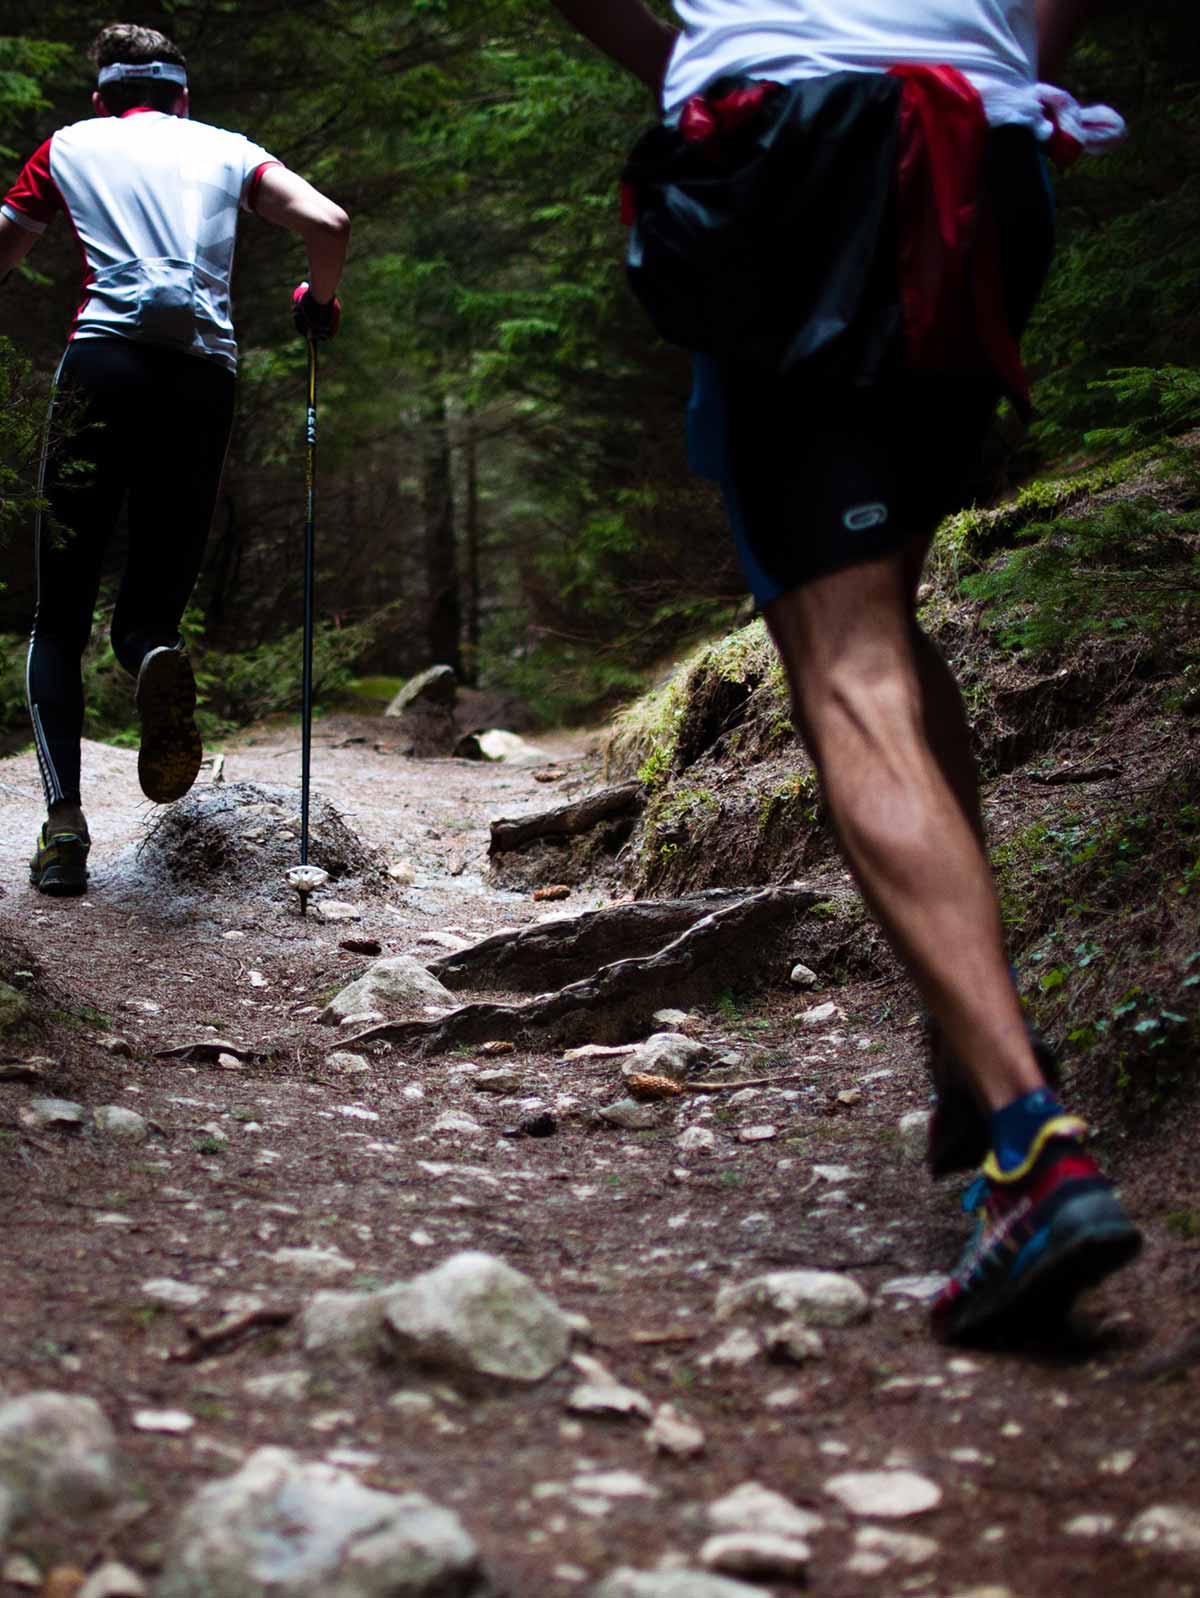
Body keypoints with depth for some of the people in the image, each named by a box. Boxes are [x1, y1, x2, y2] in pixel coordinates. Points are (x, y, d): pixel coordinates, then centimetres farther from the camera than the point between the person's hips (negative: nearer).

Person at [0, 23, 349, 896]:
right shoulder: (227, 150, 20)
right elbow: (329, 223, 6)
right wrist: (319, 302, 24)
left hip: (105, 363, -1)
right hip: (206, 376, 1)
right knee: (151, 607, 10)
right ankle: (157, 657, -28)